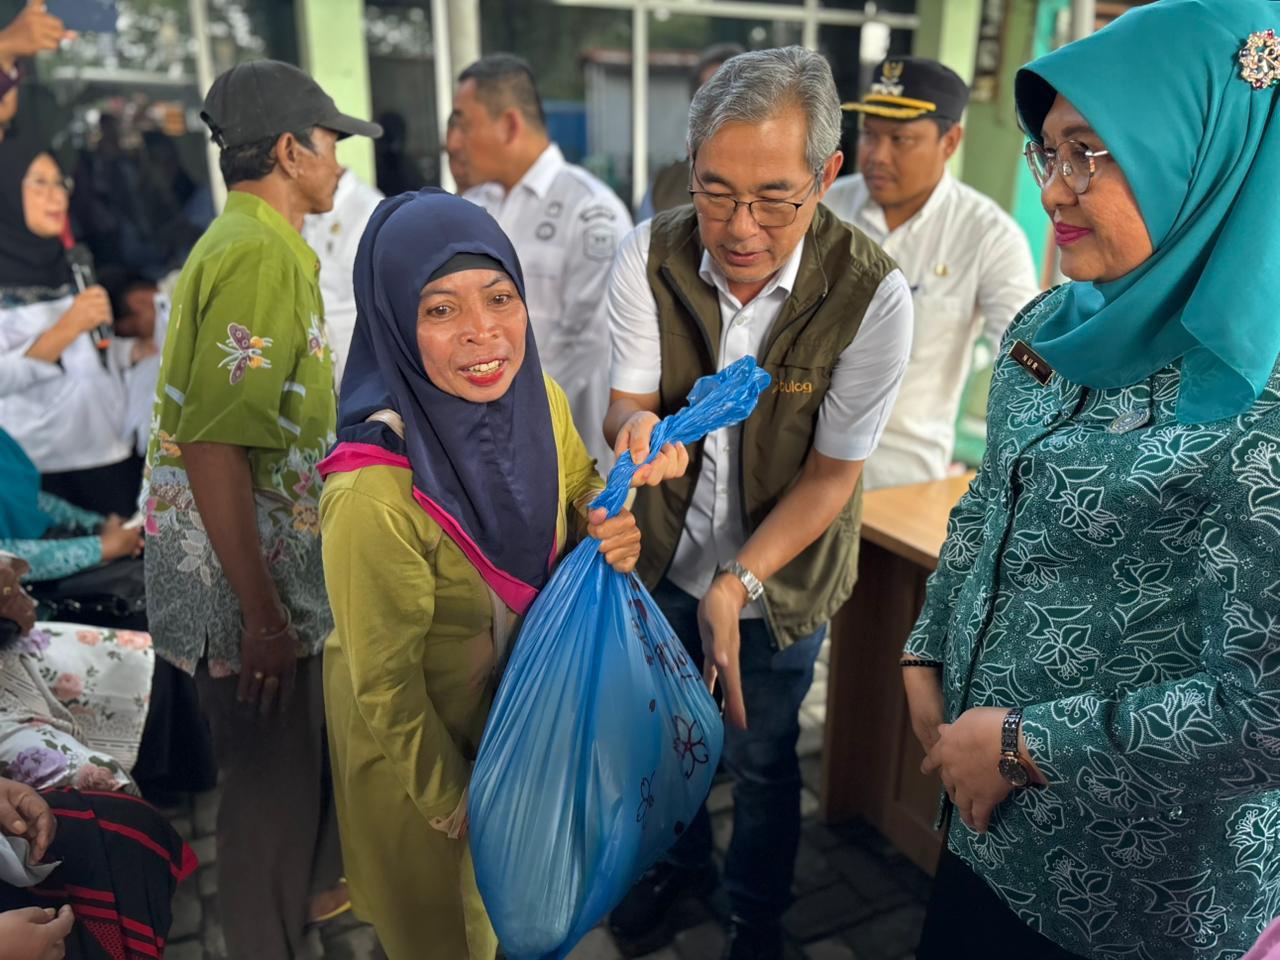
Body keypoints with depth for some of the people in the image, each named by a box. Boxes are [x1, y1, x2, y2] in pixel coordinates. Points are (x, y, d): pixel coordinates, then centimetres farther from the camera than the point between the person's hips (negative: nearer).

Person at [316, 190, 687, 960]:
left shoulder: (537, 398, -19)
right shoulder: (375, 491, -36)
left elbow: (580, 495, 1)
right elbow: (385, 687, -23)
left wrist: (615, 534, -22)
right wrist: (450, 799, -10)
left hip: (519, 684, 6)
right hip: (410, 729, -5)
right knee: (438, 898, 25)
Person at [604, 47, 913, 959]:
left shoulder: (872, 293, -25)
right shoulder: (651, 256, -18)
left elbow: (831, 474, -19)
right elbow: (626, 401, -14)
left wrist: (737, 583, -27)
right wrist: (638, 426, -39)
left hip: (783, 580, -2)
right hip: (664, 561, 3)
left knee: (761, 758, 17)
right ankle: (681, 861, 56)